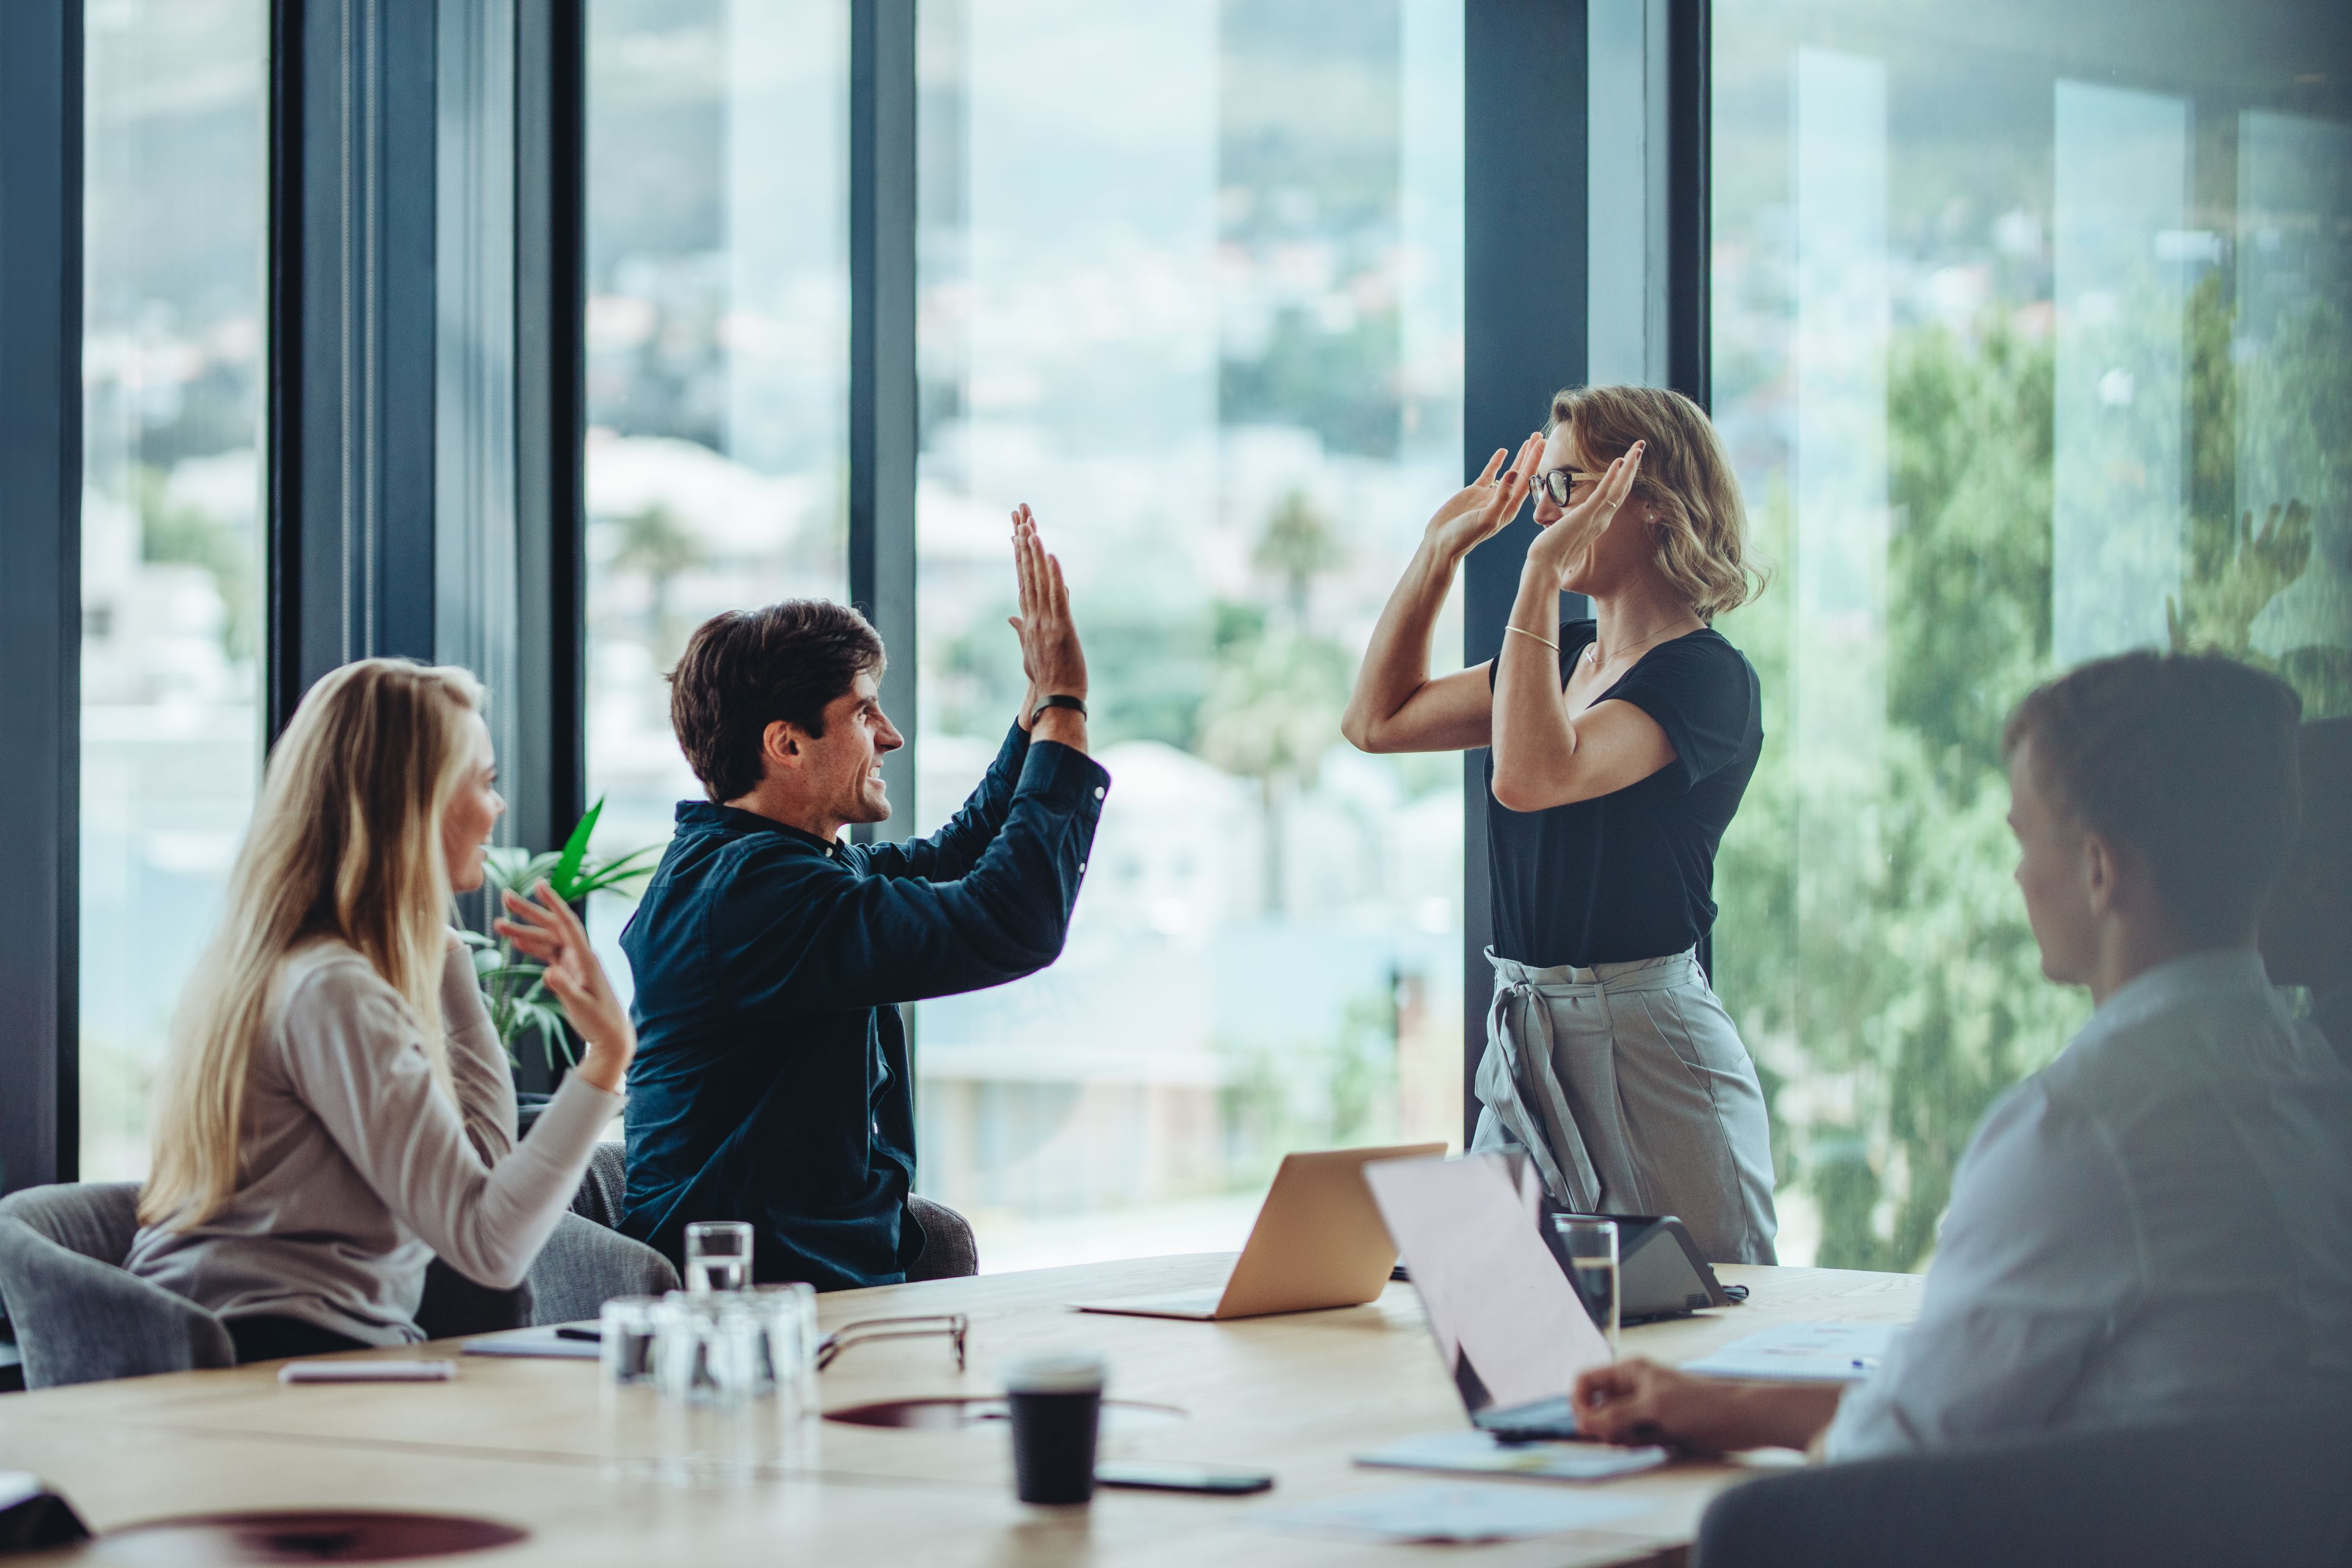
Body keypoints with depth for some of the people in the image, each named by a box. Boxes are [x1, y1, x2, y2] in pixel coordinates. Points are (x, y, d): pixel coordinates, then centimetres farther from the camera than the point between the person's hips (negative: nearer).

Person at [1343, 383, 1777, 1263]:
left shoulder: (1708, 681, -12)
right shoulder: (1567, 655, 13)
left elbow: (1531, 776, -26)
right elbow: (1377, 719, 22)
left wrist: (1542, 574, -22)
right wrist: (1442, 547, 16)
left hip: (1647, 1055, -8)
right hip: (1525, 1045, 8)